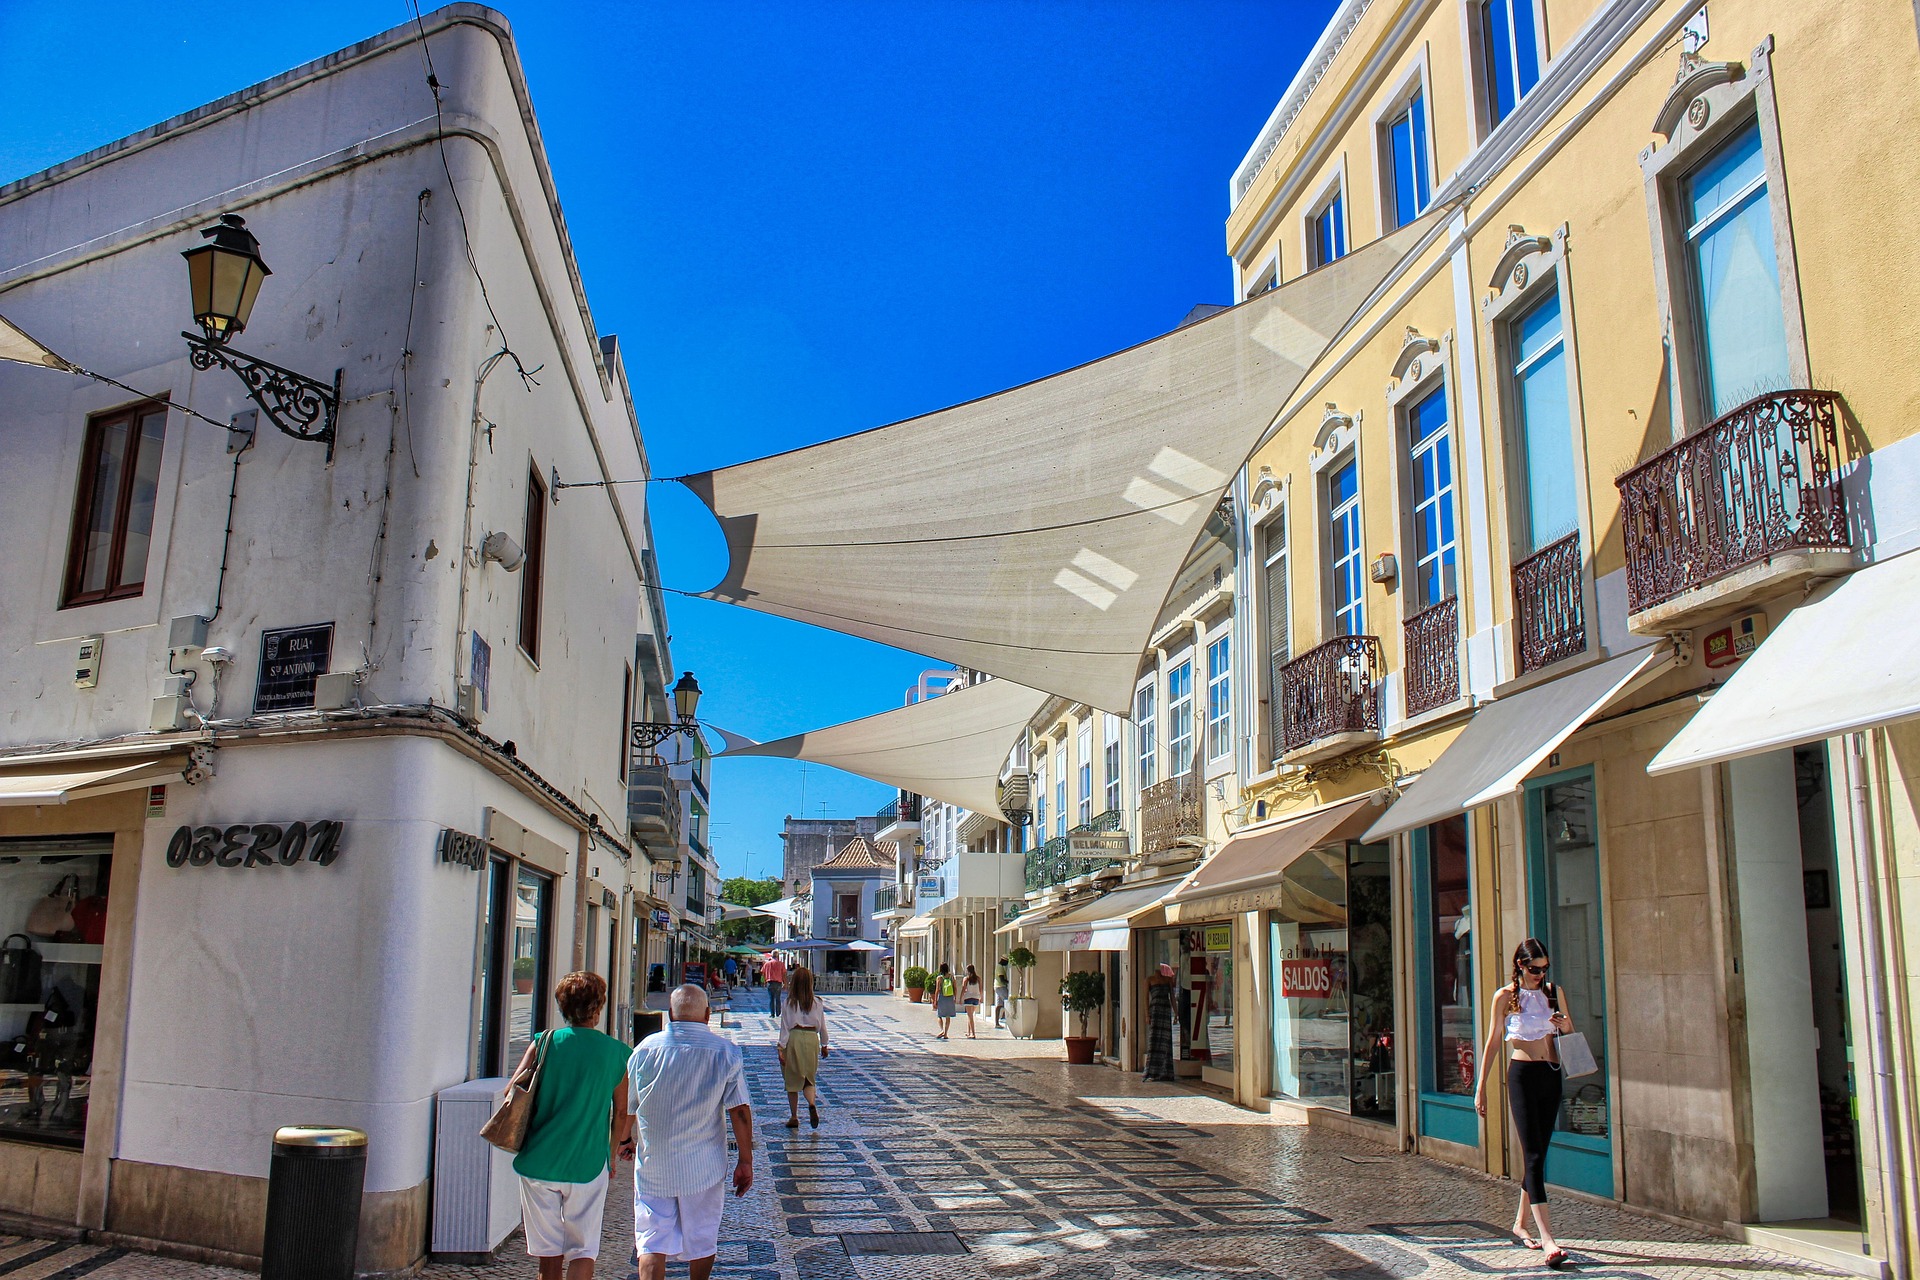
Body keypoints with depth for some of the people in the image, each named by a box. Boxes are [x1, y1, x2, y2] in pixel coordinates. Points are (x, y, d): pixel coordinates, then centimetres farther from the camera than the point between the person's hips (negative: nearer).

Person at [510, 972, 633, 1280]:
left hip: (539, 1162, 1)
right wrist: (616, 1147, 20)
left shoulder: (544, 1043, -2)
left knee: (548, 1252, 14)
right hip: (588, 1164, -1)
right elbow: (623, 1113, 2)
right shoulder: (617, 1052, -3)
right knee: (583, 1251, 5)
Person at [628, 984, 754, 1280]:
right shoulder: (726, 1052, -7)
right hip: (704, 1167, 0)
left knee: (651, 1243, 4)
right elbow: (740, 1111, -10)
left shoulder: (646, 1048, -4)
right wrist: (745, 1161, -2)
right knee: (702, 1239, 16)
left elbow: (627, 1107, 6)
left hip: (653, 1164, 0)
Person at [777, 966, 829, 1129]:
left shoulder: (788, 1003, -5)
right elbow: (822, 1026, 8)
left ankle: (794, 1117, 15)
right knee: (809, 1079, 14)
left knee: (792, 1080, 11)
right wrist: (824, 1045, 20)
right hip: (812, 1038, 2)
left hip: (794, 1039, -2)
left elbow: (785, 1027, -6)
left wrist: (781, 1049, -2)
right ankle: (812, 1104, -14)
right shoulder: (818, 1003, 1)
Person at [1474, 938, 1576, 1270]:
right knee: (1533, 1154, -12)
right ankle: (1548, 1240, -18)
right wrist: (1480, 1087, 0)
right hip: (1522, 1074, -5)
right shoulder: (1506, 996, -2)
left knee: (1538, 1154, 11)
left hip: (1551, 1076, 5)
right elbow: (1492, 1043, 2)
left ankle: (1521, 1223, 27)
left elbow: (1572, 1037, 18)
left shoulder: (1554, 992, 9)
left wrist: (1565, 1025, -6)